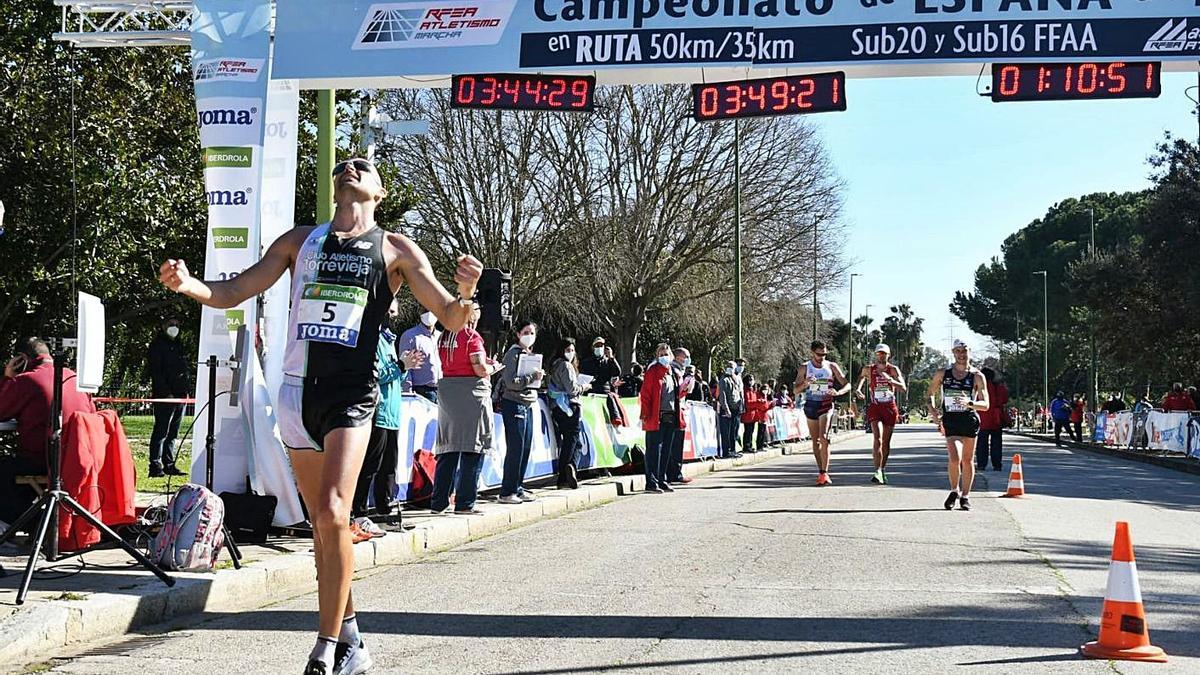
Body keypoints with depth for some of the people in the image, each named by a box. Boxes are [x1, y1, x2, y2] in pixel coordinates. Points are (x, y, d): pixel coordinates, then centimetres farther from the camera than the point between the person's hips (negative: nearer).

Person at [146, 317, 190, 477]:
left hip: (180, 396, 8)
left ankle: (169, 465, 14)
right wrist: (166, 392, -17)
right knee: (161, 431, -9)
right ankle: (155, 466, -8)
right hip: (164, 397, -8)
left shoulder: (178, 346, 21)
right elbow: (156, 372, -11)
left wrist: (186, 390, 11)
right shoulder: (157, 345, -3)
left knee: (172, 433, 10)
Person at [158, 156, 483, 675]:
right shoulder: (300, 241, 15)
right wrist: (187, 284, -6)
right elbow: (231, 294, 14)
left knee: (332, 516, -19)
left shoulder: (395, 250, 7)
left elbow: (451, 319, 4)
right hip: (297, 393, 4)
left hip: (351, 395, -4)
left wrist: (466, 293, -19)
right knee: (324, 525, 9)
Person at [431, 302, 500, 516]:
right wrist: (493, 368, 7)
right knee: (472, 450, -2)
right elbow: (481, 370, -15)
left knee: (448, 450, 10)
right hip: (471, 392, -7)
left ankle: (438, 502, 9)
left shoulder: (444, 337, 11)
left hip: (446, 390, 7)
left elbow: (443, 367, 14)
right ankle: (464, 504, -3)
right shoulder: (471, 336, -9)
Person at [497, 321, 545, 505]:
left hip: (528, 405, 9)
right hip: (514, 404, -9)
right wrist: (533, 376, -18)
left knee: (525, 448, 9)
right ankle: (507, 492, -5)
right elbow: (511, 382, -19)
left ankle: (518, 488, 17)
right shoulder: (514, 353, -9)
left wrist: (539, 376, 7)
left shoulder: (530, 354, 19)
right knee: (515, 448, -9)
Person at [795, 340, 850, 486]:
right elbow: (796, 391, 1)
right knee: (815, 440, 8)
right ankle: (821, 471, 20)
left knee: (824, 438, -18)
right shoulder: (805, 368, 2)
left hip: (826, 404, -2)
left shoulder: (832, 366, 2)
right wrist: (805, 384, -21)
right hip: (810, 405, 2)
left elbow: (847, 385, 5)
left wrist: (838, 392, -16)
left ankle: (824, 473, -21)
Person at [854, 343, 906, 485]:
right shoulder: (868, 369, 2)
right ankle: (878, 472, -26)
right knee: (877, 439, -19)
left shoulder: (893, 370, 0)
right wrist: (857, 390, -6)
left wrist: (889, 379, -24)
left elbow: (903, 388, -8)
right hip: (874, 407, -2)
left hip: (890, 408, 2)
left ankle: (883, 470, 25)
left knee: (886, 441, 10)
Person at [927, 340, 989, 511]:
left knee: (967, 460, 8)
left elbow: (985, 404, -3)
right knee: (954, 458, -16)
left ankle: (965, 496, 22)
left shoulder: (977, 376, 0)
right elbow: (931, 394, 20)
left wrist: (969, 403, -22)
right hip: (950, 421, 0)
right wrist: (933, 410, 2)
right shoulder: (942, 374, 5)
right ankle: (954, 491, 8)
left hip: (970, 420, 0)